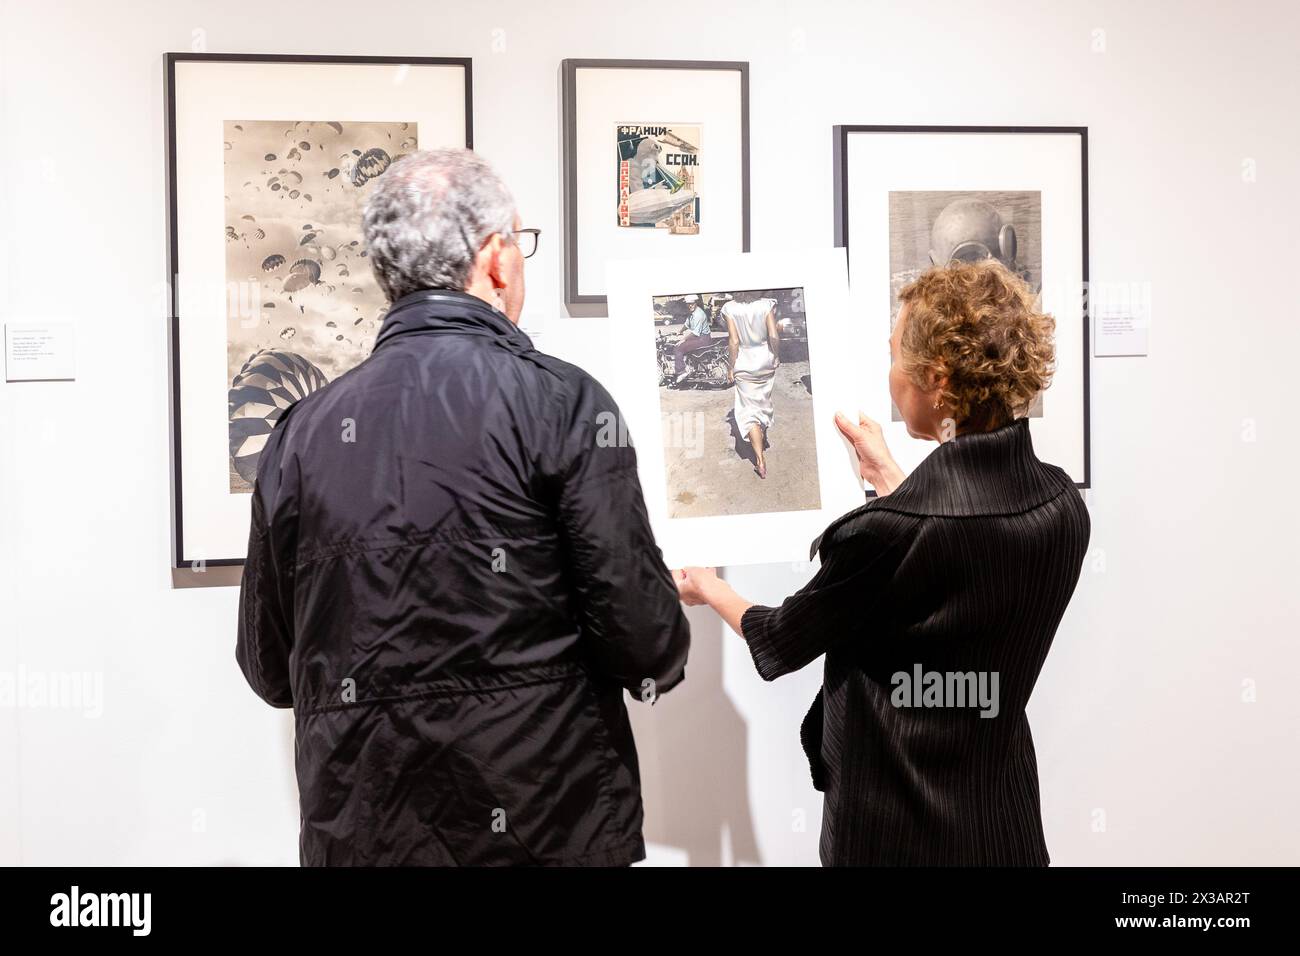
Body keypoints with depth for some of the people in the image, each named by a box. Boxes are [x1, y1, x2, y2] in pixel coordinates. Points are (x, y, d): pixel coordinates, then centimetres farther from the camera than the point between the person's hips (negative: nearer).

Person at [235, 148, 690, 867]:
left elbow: (270, 670, 7)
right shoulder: (560, 401, -11)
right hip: (545, 824, -3)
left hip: (359, 831, 4)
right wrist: (660, 662, 11)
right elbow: (640, 628, -13)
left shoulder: (300, 432, 1)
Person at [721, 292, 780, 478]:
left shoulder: (730, 308, -12)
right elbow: (774, 337, -12)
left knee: (749, 410, 2)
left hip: (744, 364, -2)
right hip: (765, 361, 2)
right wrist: (777, 358, 4)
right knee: (764, 401, 25)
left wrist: (732, 367, -2)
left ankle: (760, 460, -6)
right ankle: (763, 437, 48)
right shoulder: (766, 305, -10)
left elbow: (734, 341, -12)